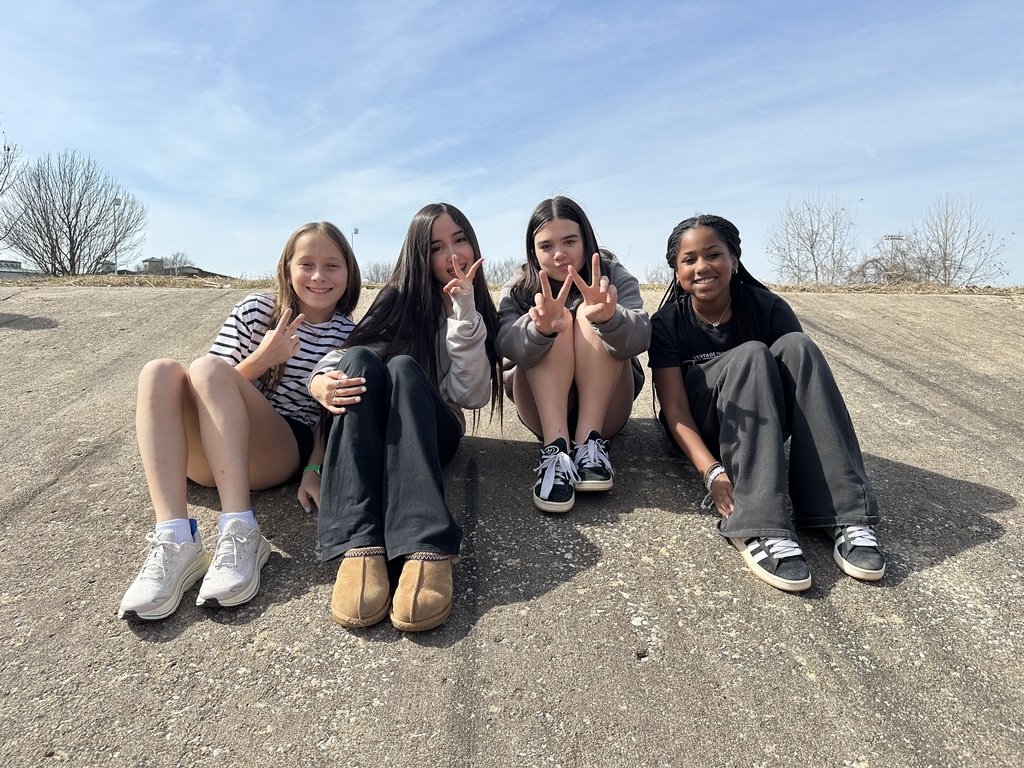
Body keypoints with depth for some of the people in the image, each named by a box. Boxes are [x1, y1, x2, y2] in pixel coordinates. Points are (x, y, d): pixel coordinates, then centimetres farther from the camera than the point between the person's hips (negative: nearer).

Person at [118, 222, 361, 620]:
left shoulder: (349, 336, 5)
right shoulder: (255, 309, 7)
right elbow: (214, 391, 3)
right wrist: (261, 360, -14)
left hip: (283, 452, -3)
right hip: (207, 451, 3)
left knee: (208, 368, -26)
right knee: (160, 371, -25)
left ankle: (240, 535, -38)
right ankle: (175, 542, -38)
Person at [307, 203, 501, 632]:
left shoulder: (479, 312, 4)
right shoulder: (398, 299, 3)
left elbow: (472, 396, -11)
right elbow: (336, 361, -1)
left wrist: (464, 312, -18)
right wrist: (321, 383, -25)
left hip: (434, 432, -1)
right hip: (365, 432, 1)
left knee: (403, 368, -31)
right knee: (360, 359, -29)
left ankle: (426, 550, -49)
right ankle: (359, 546, -44)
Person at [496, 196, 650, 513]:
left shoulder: (615, 277, -4)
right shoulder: (518, 290, -3)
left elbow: (639, 336, -26)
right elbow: (507, 346, -25)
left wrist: (608, 318, -49)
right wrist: (540, 328, -48)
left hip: (604, 409, 0)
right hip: (543, 409, 1)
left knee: (588, 318, -23)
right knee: (557, 325, -24)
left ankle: (590, 441, -31)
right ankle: (555, 450, -38)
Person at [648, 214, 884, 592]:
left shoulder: (769, 308, -7)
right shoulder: (667, 324, -10)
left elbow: (796, 373, -15)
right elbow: (675, 408, -17)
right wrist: (712, 471, -35)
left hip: (762, 424, 2)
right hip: (700, 432, -2)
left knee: (796, 347, -24)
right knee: (750, 356, -29)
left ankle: (845, 517, -31)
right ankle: (758, 528, -43)